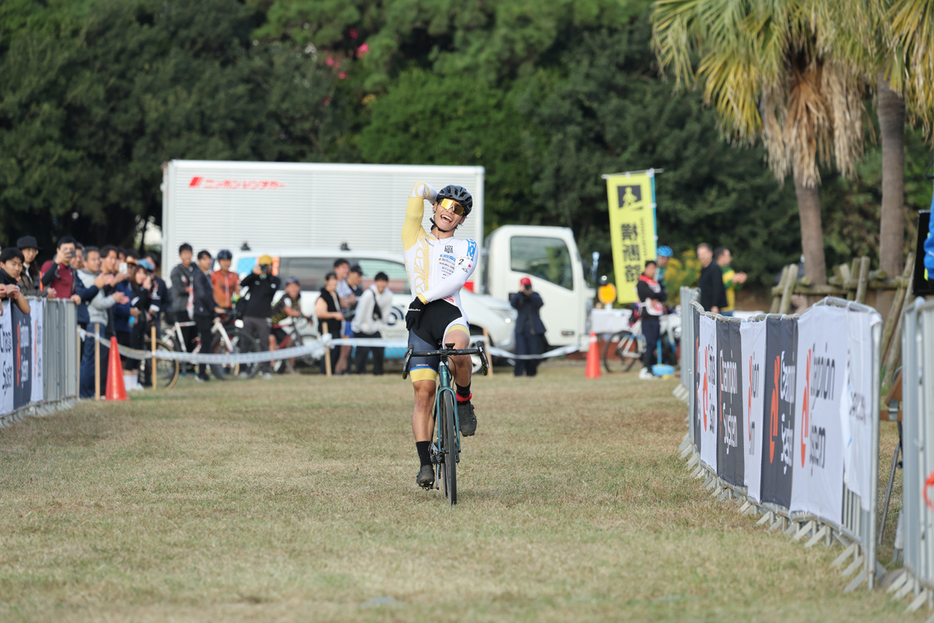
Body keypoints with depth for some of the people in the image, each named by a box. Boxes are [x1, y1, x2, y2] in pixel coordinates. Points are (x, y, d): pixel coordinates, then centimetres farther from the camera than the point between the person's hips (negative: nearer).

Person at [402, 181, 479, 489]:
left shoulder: (466, 248, 17)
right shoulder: (415, 238, 20)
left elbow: (458, 278, -3)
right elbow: (419, 190, 17)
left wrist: (423, 298, -14)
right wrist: (437, 194, 36)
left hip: (450, 313, -1)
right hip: (420, 321, 2)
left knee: (459, 350, -37)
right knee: (423, 394, -9)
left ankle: (464, 403, -10)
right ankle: (425, 463, -8)